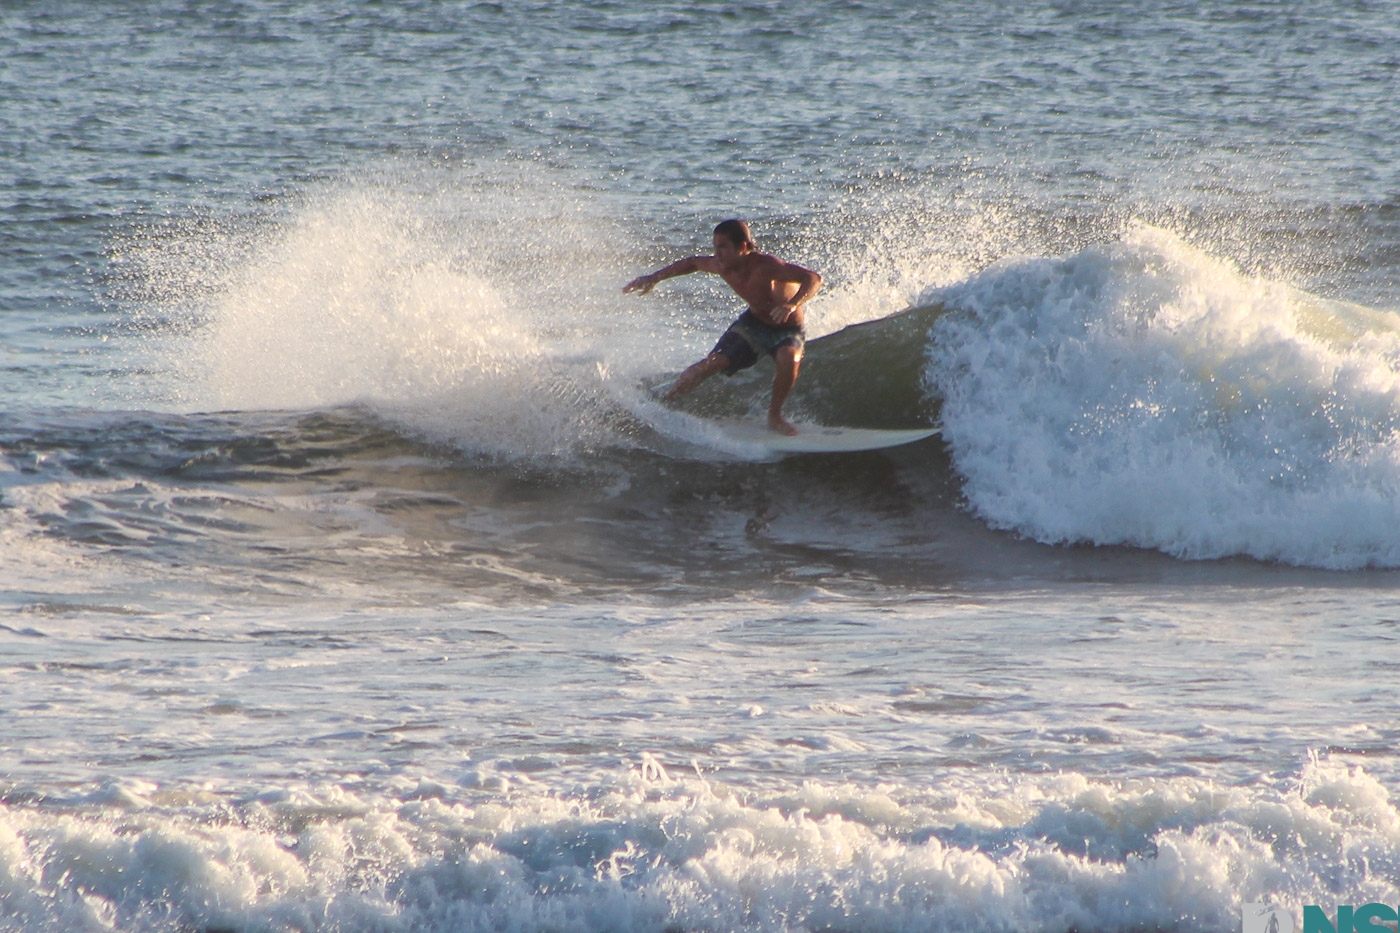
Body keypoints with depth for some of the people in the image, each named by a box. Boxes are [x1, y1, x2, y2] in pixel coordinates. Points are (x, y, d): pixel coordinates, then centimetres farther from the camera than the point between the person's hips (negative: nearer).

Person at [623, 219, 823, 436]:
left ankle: (775, 416, -13)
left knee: (789, 359, -36)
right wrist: (654, 278, 9)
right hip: (754, 322, 5)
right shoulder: (721, 266, -16)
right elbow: (693, 263, 8)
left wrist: (792, 305, -59)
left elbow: (814, 279, -42)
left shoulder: (765, 267, -36)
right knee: (712, 364, -12)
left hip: (788, 330, -5)